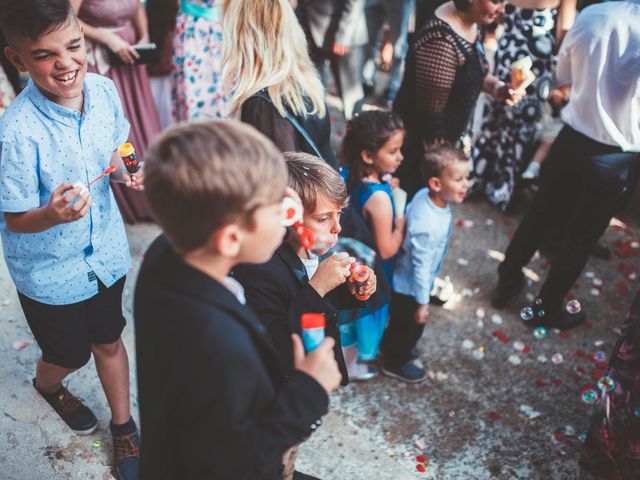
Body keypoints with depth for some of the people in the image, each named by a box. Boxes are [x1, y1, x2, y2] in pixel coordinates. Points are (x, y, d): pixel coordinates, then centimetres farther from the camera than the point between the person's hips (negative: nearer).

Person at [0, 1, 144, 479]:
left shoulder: (103, 89, -14)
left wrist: (127, 173, -15)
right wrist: (53, 215, -40)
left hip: (106, 250, 4)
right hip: (50, 270, -4)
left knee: (109, 340, 21)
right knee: (70, 355, 19)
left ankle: (124, 427, 45)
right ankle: (47, 384, 58)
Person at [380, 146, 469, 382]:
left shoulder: (424, 195, -16)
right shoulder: (428, 227, -40)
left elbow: (405, 213, 3)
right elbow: (421, 267, -29)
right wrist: (423, 303, -15)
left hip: (403, 279, 7)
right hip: (410, 287, -7)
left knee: (400, 321, 32)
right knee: (410, 326, 20)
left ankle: (391, 346, 58)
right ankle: (395, 363, 46)